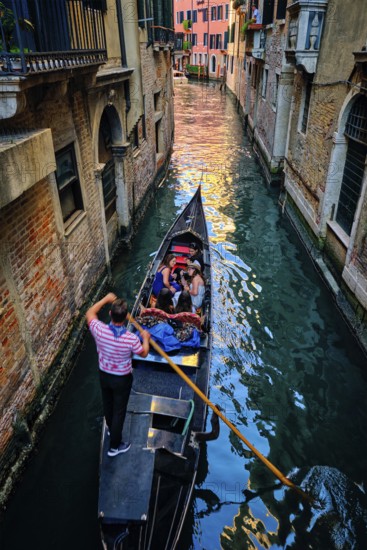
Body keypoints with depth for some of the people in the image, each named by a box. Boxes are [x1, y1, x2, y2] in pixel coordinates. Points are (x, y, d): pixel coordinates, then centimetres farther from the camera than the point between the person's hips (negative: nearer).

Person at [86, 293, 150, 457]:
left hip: (104, 375, 4)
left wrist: (106, 299, 2)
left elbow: (90, 313, -3)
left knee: (107, 403, 29)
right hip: (122, 379, -4)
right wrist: (146, 338, 7)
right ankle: (114, 446, 34)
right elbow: (144, 353, -11)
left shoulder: (99, 330, -26)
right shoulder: (131, 339, -33)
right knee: (119, 410, 16)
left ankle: (111, 427, 58)